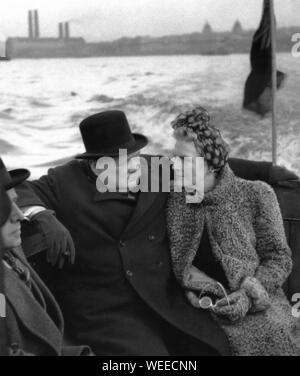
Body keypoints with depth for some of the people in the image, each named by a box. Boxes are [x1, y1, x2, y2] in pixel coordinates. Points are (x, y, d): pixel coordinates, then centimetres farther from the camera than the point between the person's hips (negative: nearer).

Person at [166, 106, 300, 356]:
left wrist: (249, 296, -13)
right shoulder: (176, 201, 5)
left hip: (257, 310, -1)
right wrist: (188, 287, -7)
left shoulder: (256, 195, -3)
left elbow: (279, 258, 1)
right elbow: (174, 259, 12)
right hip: (200, 314, 1)